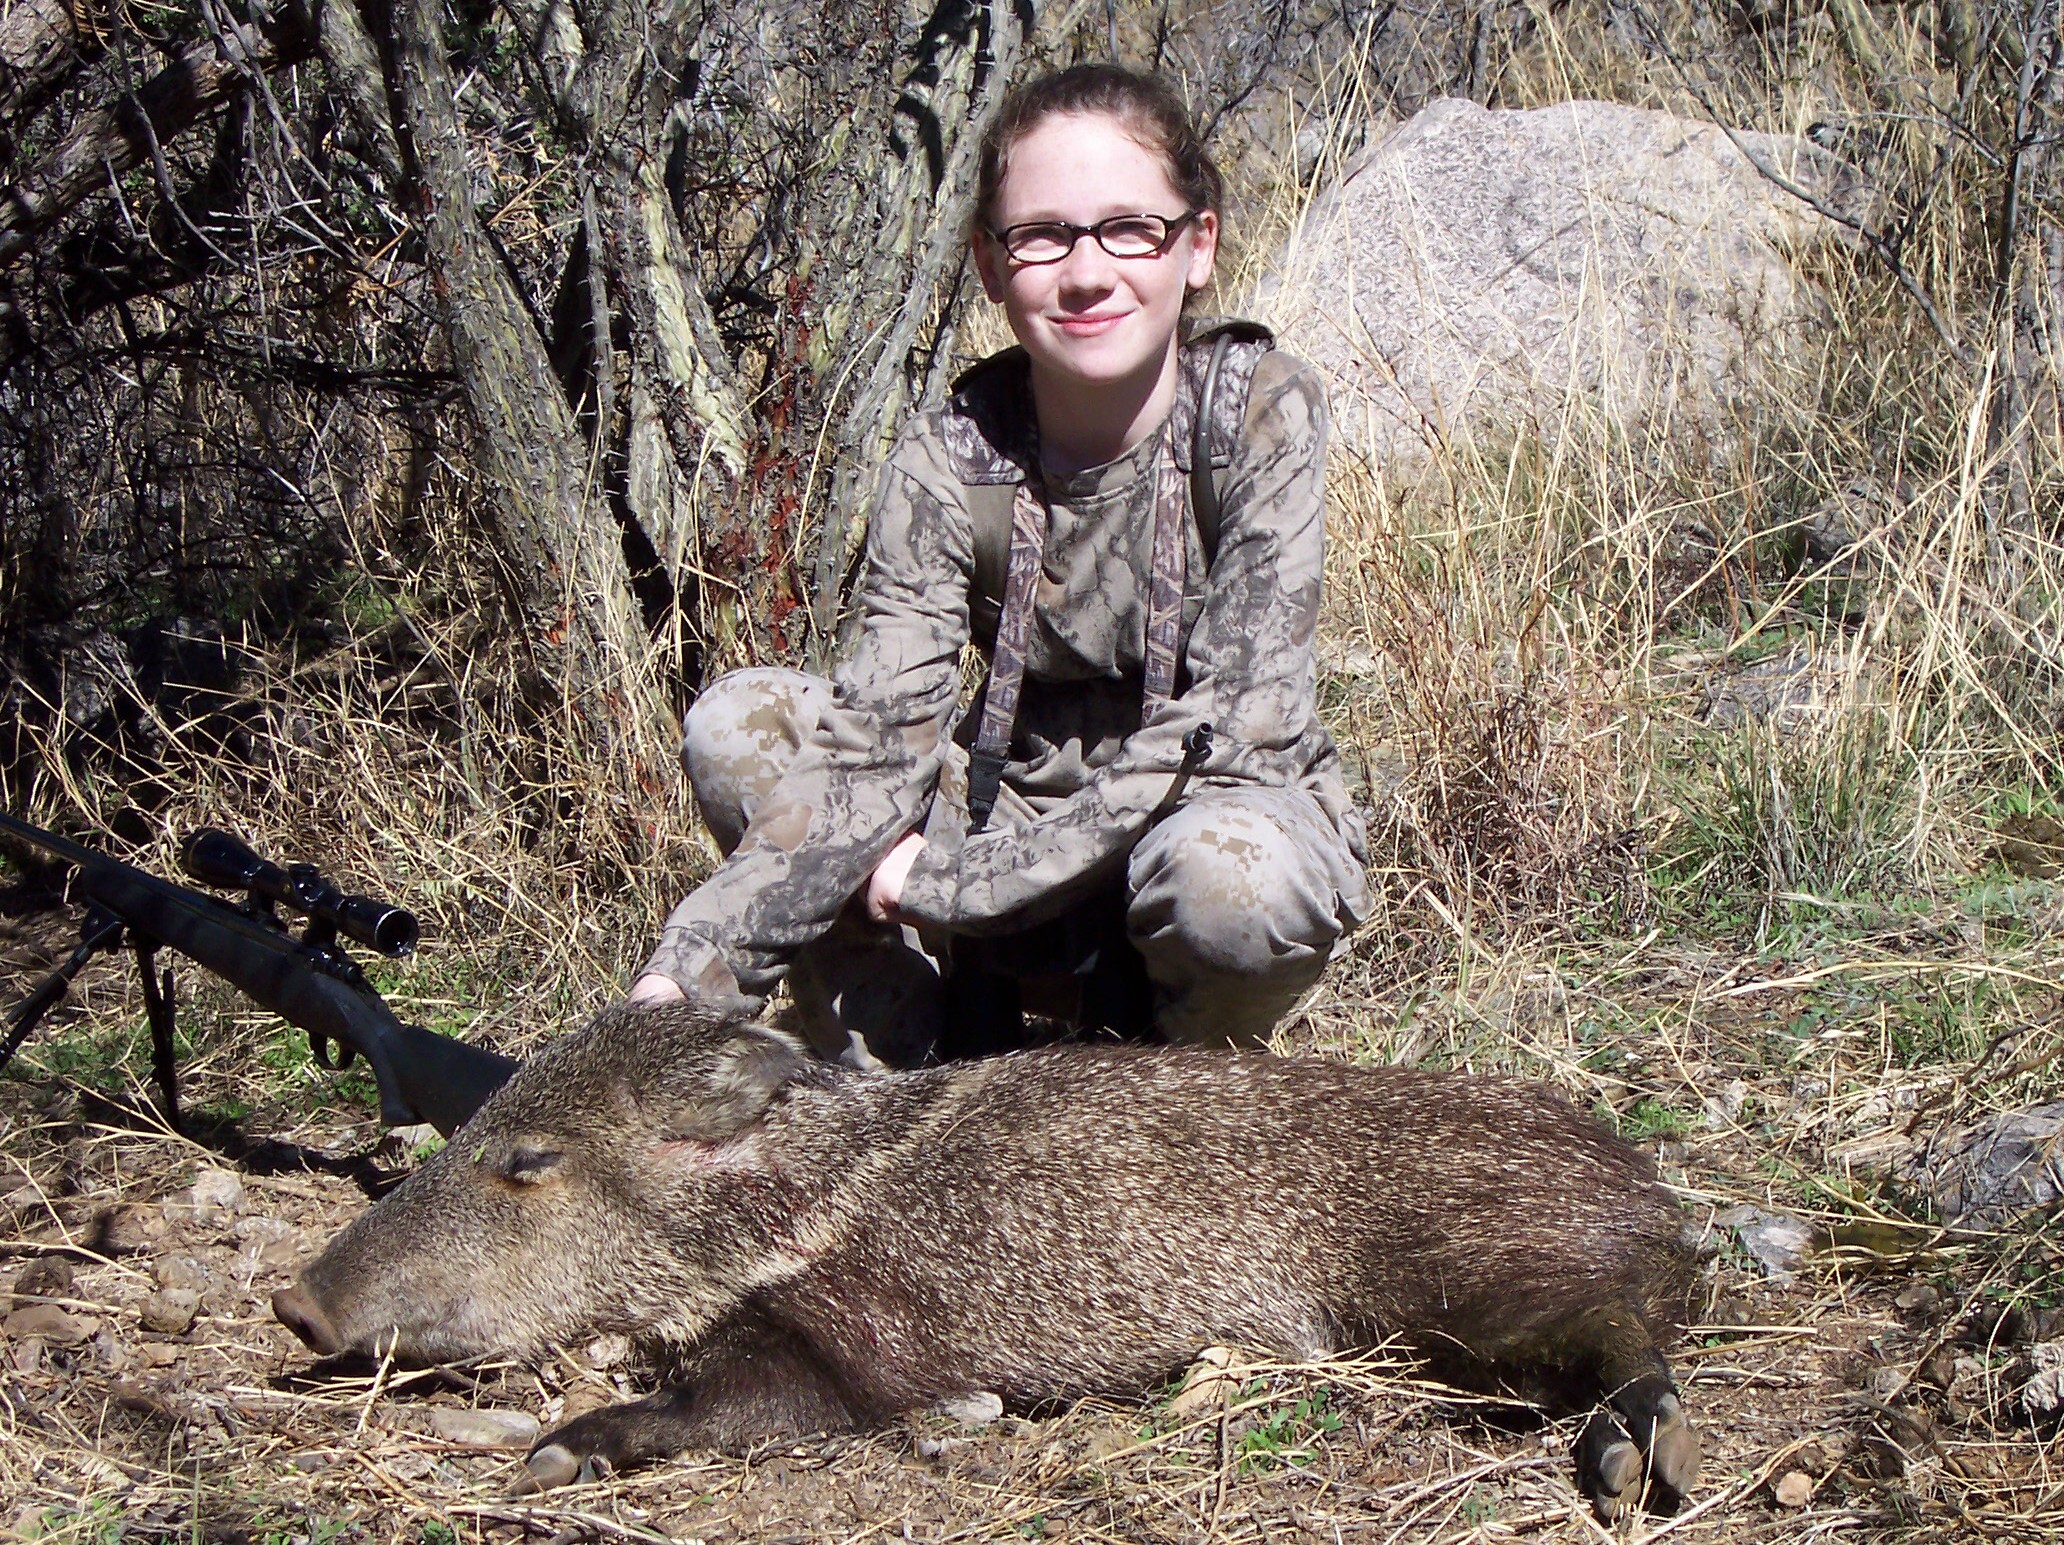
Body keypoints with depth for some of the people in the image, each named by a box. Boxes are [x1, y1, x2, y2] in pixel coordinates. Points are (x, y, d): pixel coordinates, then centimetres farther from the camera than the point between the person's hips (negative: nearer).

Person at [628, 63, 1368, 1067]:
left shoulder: (1261, 409, -18)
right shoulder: (951, 457, -12)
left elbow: (1229, 722, -24)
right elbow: (876, 741, -20)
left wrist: (959, 873, -26)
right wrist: (689, 972, -33)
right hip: (1031, 812, 3)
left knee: (1227, 872, -39)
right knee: (737, 726, -16)